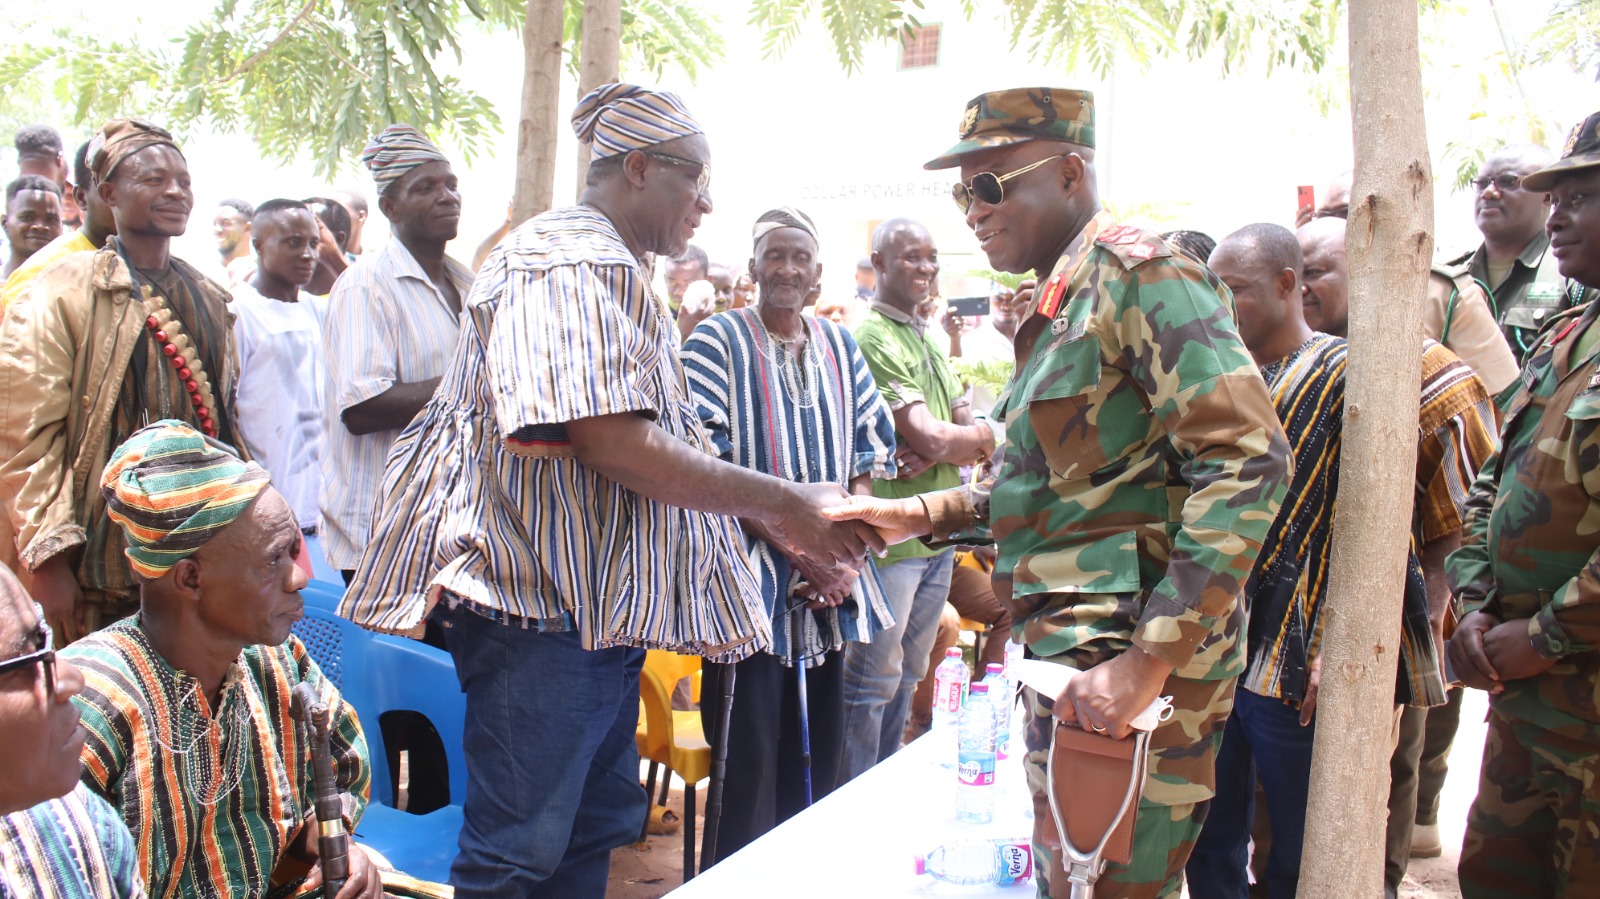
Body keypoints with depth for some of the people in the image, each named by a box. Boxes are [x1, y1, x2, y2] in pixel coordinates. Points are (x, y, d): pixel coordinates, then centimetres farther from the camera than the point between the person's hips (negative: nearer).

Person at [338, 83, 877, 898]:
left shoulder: (614, 272, 20)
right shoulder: (572, 260, -13)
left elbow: (663, 440, 21)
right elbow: (614, 444, -24)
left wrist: (781, 521, 12)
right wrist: (782, 503, -17)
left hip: (601, 598, 11)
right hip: (541, 595, -11)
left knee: (600, 824, 17)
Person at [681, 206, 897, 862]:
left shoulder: (840, 346, 13)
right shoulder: (718, 340, -2)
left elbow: (870, 449, 11)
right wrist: (795, 547, -15)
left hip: (832, 583, 5)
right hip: (752, 575, -4)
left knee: (819, 754, 11)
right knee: (749, 759, -1)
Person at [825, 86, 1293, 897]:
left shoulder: (1137, 273, -12)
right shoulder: (1060, 304, 17)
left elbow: (1248, 462, -22)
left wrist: (1151, 660, -26)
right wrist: (921, 515, 12)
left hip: (1128, 658, -9)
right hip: (1076, 650, 9)